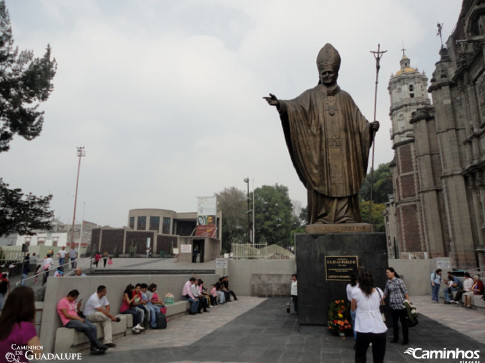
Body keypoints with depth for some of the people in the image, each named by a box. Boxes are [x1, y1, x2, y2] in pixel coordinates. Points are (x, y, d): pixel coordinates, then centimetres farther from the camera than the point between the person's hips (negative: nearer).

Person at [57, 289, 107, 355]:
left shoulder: (73, 302, 21)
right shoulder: (62, 302, -3)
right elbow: (66, 315, -12)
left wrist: (78, 306, 6)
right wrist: (78, 318, -15)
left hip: (77, 319, 8)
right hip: (69, 322, -8)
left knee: (93, 327, -19)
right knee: (86, 327, -31)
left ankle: (93, 347, -21)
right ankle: (98, 345, -20)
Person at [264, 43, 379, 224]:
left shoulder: (345, 98, 20)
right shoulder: (311, 95, 13)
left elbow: (358, 121, 13)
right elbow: (295, 105, -6)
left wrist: (370, 126, -8)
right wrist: (280, 104, -27)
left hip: (342, 153, 2)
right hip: (319, 153, -2)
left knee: (344, 186, -4)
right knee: (321, 188, -7)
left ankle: (346, 221, -2)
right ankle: (321, 222, -5)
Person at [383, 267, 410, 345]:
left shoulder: (399, 281, -8)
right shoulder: (388, 283, 7)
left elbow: (405, 292, -7)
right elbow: (385, 293, 12)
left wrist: (408, 301, -12)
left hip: (401, 305, -5)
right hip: (393, 306, 5)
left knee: (403, 321, 4)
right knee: (394, 322, 12)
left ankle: (405, 339, 17)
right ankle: (395, 338, 25)